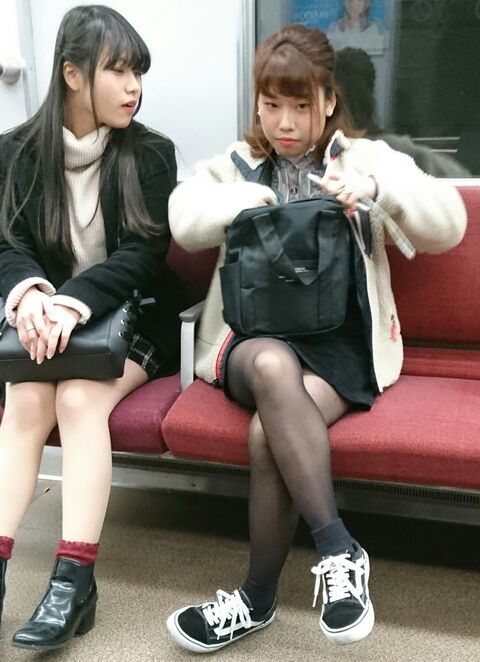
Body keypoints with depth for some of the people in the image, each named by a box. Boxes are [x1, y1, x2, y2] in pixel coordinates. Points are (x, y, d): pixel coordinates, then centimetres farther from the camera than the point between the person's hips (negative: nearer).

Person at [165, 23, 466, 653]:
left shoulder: (367, 157, 13)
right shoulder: (235, 164, 18)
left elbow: (448, 226, 1)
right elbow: (183, 221, 0)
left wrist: (380, 187, -16)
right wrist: (238, 201, -19)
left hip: (341, 341, -1)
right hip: (255, 335, 2)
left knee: (269, 432, -30)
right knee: (274, 366, -36)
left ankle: (257, 599, -11)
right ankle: (339, 550, -28)